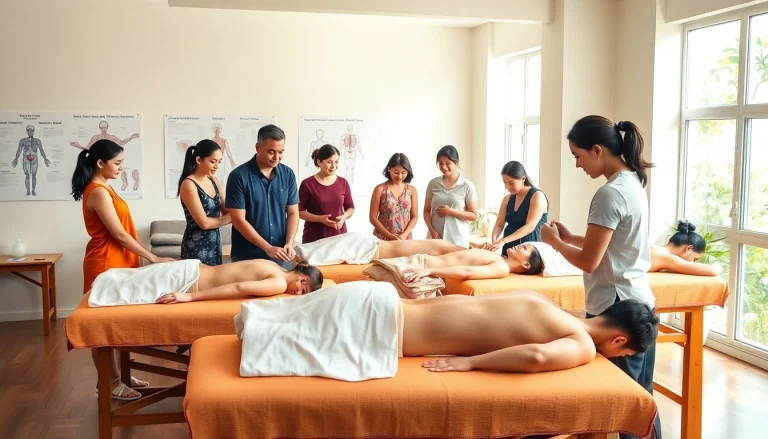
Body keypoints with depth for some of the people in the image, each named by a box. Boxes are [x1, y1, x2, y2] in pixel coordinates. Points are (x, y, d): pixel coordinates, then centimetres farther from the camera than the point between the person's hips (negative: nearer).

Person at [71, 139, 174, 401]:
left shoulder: (103, 189, 12)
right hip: (105, 264, -10)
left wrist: (145, 256, 14)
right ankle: (108, 383, 10)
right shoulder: (98, 192, -19)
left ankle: (118, 375, 25)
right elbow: (119, 235, -20)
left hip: (116, 262, 10)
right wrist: (153, 258, -16)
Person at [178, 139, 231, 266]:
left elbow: (226, 211, 3)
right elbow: (204, 223, -17)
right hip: (197, 246, -7)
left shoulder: (214, 181, 8)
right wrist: (232, 217, -9)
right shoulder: (189, 184, -14)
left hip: (214, 243, 7)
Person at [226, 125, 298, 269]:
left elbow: (293, 213, 6)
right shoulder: (239, 176, -10)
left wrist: (289, 243, -11)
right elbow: (238, 220, -12)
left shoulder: (288, 174, 2)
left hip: (280, 256, 4)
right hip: (247, 257, -3)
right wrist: (268, 248, -17)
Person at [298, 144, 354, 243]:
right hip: (314, 238, -3)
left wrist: (344, 217, -7)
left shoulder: (343, 182, 5)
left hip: (339, 236, 3)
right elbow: (300, 211, -3)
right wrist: (320, 219, -17)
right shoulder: (307, 184, -5)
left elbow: (350, 207, 15)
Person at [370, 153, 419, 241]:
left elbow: (414, 217, 6)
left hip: (405, 239, 2)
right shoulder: (380, 189, -3)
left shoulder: (411, 190, 5)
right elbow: (372, 217, -3)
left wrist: (404, 235, -9)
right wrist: (389, 235, -12)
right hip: (382, 239, -2)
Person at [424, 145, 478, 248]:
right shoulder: (433, 183, 6)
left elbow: (474, 215, -1)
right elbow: (426, 211, 9)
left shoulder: (467, 186, -1)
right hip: (435, 237, 2)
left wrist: (451, 211, -12)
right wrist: (432, 231, -6)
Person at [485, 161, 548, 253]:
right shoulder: (507, 199, 10)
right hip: (510, 248, 6)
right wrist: (494, 241, -18)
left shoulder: (537, 196, -11)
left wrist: (503, 241, -31)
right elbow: (499, 225, 5)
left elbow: (530, 226, -22)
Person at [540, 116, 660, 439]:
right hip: (638, 303, 10)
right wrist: (569, 238, 10)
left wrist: (554, 241, -3)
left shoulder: (610, 193, -20)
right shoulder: (633, 183, 9)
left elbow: (589, 262, -18)